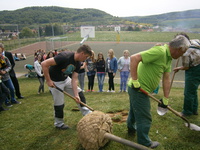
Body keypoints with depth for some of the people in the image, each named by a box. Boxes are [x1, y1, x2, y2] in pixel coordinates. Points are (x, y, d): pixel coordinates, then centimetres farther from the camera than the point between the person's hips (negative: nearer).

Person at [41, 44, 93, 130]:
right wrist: (48, 80, -26)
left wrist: (76, 95, -14)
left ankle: (87, 114, 24)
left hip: (66, 79, 8)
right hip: (55, 82, -8)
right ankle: (59, 124, 25)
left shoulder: (77, 63, -7)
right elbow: (44, 64, -32)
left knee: (80, 94, 8)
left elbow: (74, 80, -7)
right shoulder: (64, 56, -32)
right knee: (59, 104, 0)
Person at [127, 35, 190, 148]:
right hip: (138, 89, -10)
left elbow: (166, 79, 9)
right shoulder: (159, 51, -24)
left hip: (141, 90, 10)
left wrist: (166, 98, 10)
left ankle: (131, 129, 56)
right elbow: (134, 58, -30)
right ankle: (145, 143, 26)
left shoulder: (169, 58, 8)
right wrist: (135, 81, -29)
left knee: (135, 111, 31)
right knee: (144, 118, 5)